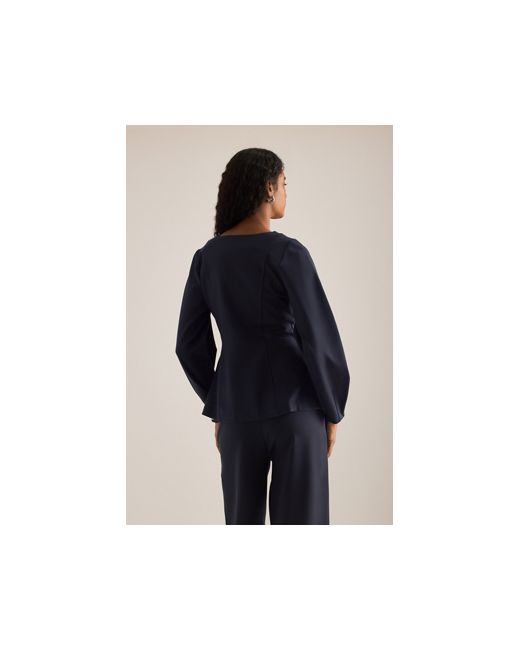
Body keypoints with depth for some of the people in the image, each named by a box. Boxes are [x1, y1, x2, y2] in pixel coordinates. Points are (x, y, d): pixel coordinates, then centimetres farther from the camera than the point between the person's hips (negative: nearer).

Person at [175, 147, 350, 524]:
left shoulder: (206, 257, 1)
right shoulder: (288, 253, -14)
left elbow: (190, 344, 5)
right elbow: (319, 338, -15)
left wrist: (218, 408, 16)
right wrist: (332, 410, -1)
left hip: (240, 411, 5)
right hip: (295, 407, -4)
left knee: (243, 524, 17)